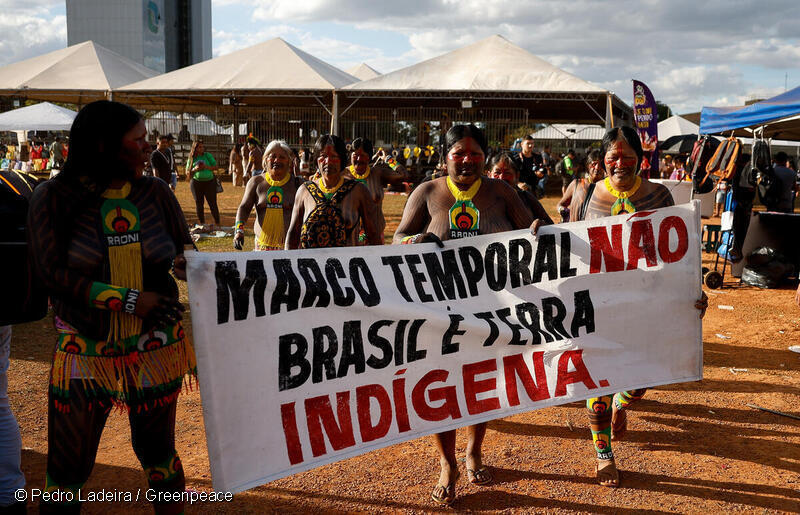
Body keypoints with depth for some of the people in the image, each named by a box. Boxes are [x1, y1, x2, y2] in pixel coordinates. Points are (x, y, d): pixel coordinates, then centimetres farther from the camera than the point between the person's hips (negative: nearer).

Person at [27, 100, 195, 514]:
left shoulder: (155, 192, 1)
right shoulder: (53, 198, -7)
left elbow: (185, 248, 9)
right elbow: (52, 273, -12)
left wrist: (188, 262, -16)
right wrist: (129, 301, -18)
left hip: (156, 350, 2)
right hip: (85, 352, -2)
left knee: (158, 453, 16)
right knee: (67, 469, 6)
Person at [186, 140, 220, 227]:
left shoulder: (208, 155, 3)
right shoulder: (191, 158, 5)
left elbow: (215, 166, 2)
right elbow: (187, 173, 7)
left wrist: (206, 167, -15)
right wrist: (194, 169, -12)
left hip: (209, 182, -1)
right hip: (196, 182, 1)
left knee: (212, 203, -4)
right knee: (199, 203, 6)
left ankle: (217, 223, 0)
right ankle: (202, 223, 17)